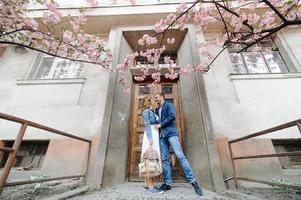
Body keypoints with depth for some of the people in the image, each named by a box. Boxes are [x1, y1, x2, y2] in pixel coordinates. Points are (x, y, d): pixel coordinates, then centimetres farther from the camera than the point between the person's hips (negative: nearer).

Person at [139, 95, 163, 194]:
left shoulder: (152, 112, 24)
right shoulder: (146, 111, 0)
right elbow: (147, 124, -11)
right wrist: (150, 137, -20)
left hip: (155, 135, 8)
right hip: (150, 135, -8)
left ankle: (148, 185, 9)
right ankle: (151, 186, -9)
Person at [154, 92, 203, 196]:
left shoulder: (169, 105, 7)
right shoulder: (157, 110, 25)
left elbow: (172, 116, -10)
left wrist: (161, 125, -9)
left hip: (171, 133, -6)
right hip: (162, 136, 6)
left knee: (180, 156, -12)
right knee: (164, 159, 2)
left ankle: (192, 181, -7)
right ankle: (167, 183, 7)